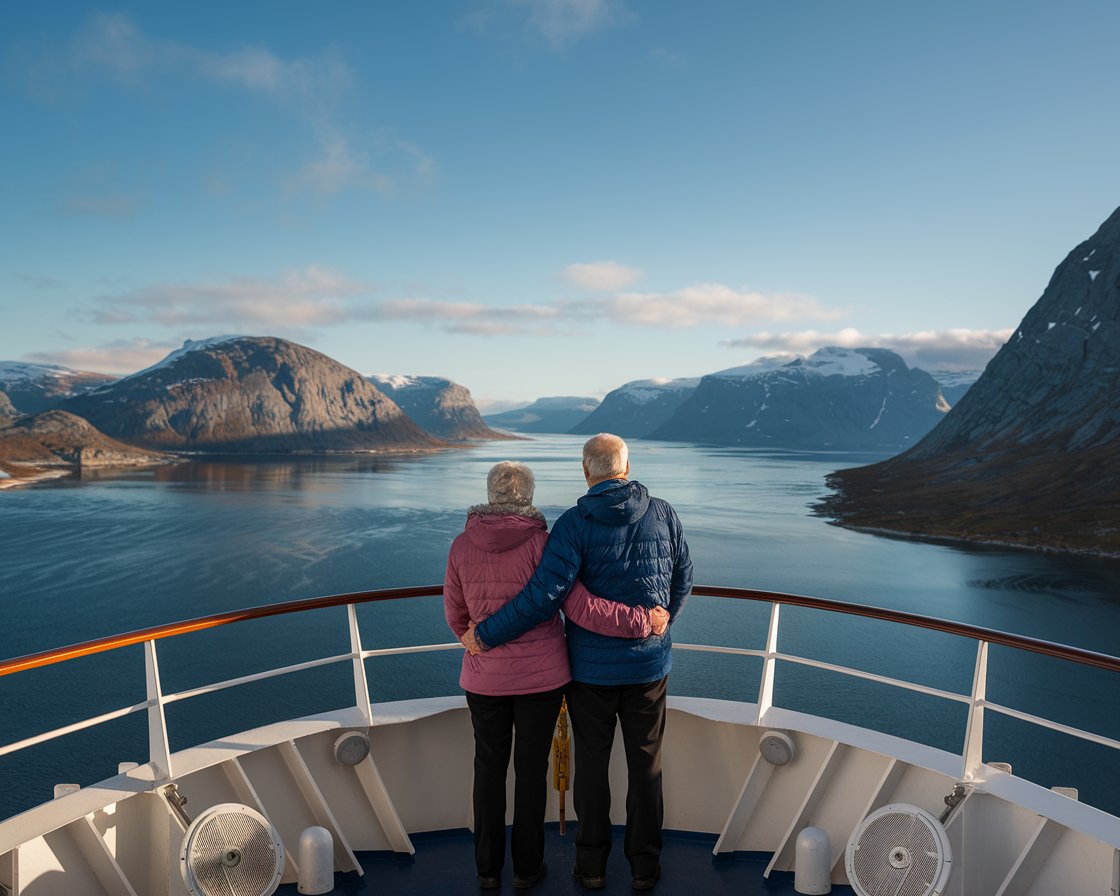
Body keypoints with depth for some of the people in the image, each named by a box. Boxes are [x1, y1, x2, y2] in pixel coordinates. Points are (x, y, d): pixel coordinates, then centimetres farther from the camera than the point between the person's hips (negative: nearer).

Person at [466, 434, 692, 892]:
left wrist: (486, 635, -13)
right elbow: (682, 581, 6)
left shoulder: (575, 523, -15)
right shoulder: (663, 514, -3)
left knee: (591, 763, 13)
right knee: (645, 765, 13)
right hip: (649, 663, 2)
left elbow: (545, 595, -22)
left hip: (590, 667, -2)